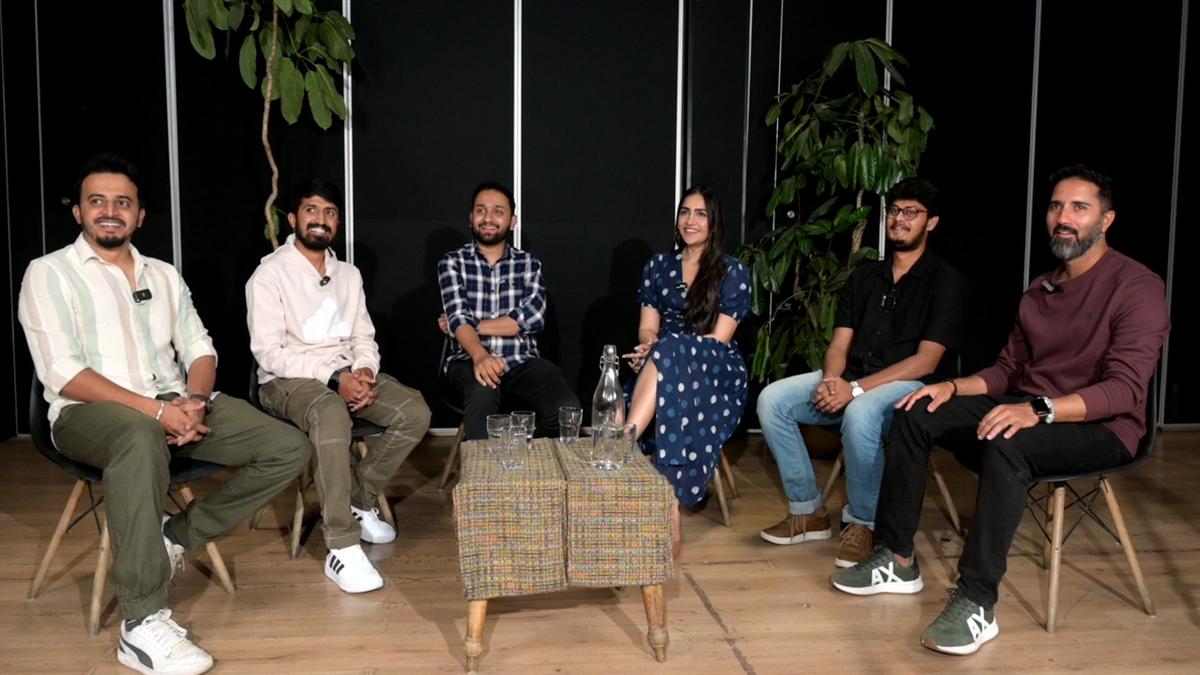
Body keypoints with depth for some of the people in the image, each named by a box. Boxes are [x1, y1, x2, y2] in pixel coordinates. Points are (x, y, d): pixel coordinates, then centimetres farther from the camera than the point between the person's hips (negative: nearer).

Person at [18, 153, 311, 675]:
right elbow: (63, 374, -12)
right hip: (90, 412, -5)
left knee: (289, 449, -11)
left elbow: (200, 350, 11)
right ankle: (142, 624, -37)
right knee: (142, 436, -43)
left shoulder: (164, 275, 17)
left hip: (175, 404, 6)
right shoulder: (49, 273, 0)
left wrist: (193, 400, -12)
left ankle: (178, 536, 2)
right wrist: (155, 409, -22)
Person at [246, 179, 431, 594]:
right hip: (290, 380, -6)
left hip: (348, 374, 6)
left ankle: (358, 503, 0)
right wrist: (334, 377, -22)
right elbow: (269, 353, -13)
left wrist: (364, 371, -10)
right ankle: (341, 549, -34)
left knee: (415, 412, -18)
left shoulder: (349, 274, 15)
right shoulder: (270, 274, -5)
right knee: (332, 416, -40)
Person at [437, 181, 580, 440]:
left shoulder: (528, 263, 13)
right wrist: (480, 355, -30)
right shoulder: (452, 263, 8)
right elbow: (458, 318, -8)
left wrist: (472, 325, -6)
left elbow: (533, 317, -4)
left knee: (567, 409, -28)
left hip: (522, 362, 2)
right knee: (483, 394, -38)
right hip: (470, 361, -2)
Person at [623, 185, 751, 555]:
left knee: (670, 355, -37)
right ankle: (670, 523, -41)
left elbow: (717, 340, -7)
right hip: (665, 371, 2)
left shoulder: (734, 273, 2)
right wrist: (649, 346, -16)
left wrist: (658, 351, -21)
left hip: (717, 372, -2)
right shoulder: (658, 265, 14)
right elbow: (647, 328, 10)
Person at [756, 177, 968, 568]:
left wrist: (856, 389, -22)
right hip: (849, 381, 6)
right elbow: (839, 344, 10)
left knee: (860, 413, -39)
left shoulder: (946, 282, -1)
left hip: (907, 386, -6)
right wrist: (831, 381, -14)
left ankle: (863, 524, -15)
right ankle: (807, 512, -4)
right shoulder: (865, 276, 16)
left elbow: (925, 362, -12)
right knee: (772, 400, -15)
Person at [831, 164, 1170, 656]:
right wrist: (953, 388, -6)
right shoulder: (1040, 289, 13)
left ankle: (977, 604, -34)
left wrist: (1038, 410, -37)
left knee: (1007, 445, -39)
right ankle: (897, 559, -7)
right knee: (915, 413, -10)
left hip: (1101, 426, -7)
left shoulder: (1137, 287, -12)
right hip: (1026, 412, 7)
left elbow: (1126, 389, -23)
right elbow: (1008, 369, 14)